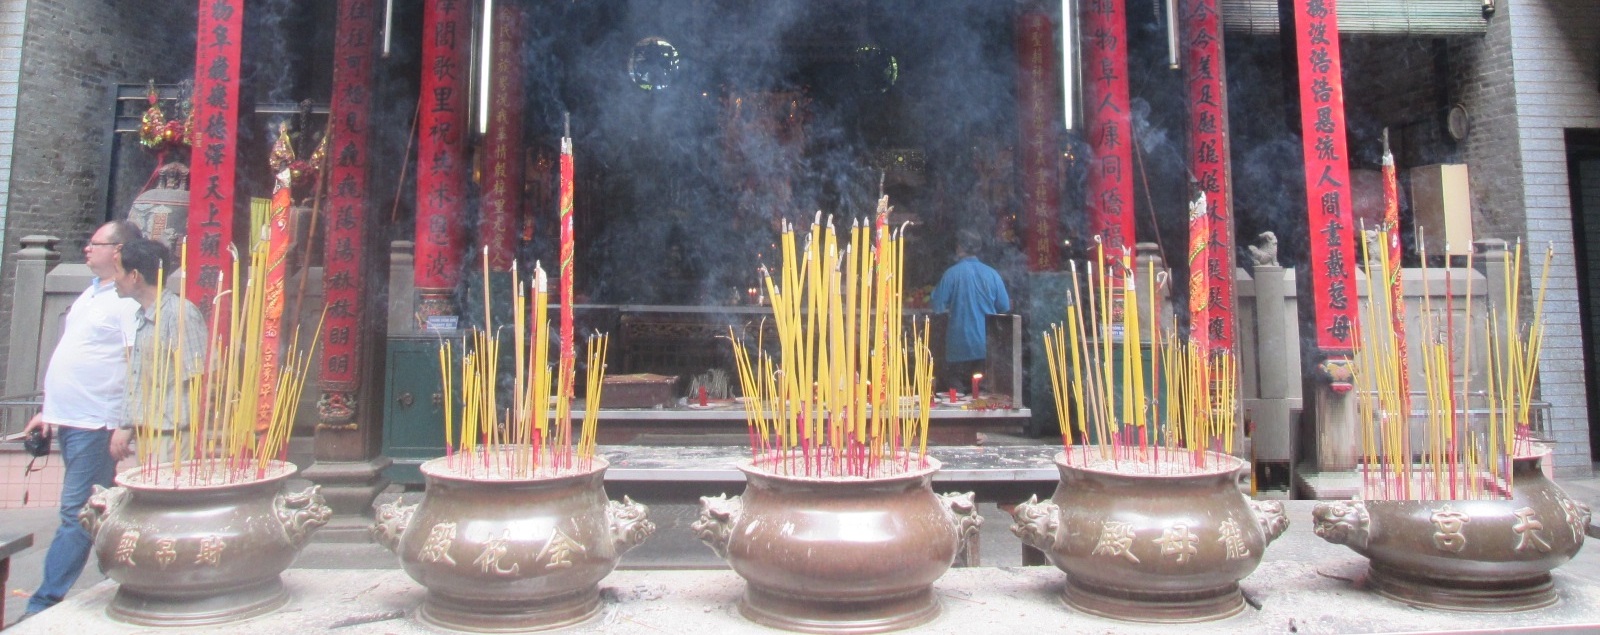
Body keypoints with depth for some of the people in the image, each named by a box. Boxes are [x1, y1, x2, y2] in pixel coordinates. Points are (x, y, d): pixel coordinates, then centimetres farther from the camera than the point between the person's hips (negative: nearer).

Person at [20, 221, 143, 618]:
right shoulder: (91, 293, 16)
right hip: (68, 421, 10)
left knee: (76, 515, -4)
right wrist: (49, 411, 20)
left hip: (96, 424, -10)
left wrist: (125, 426, -22)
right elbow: (74, 362, 22)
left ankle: (43, 605, 0)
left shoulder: (128, 301, -12)